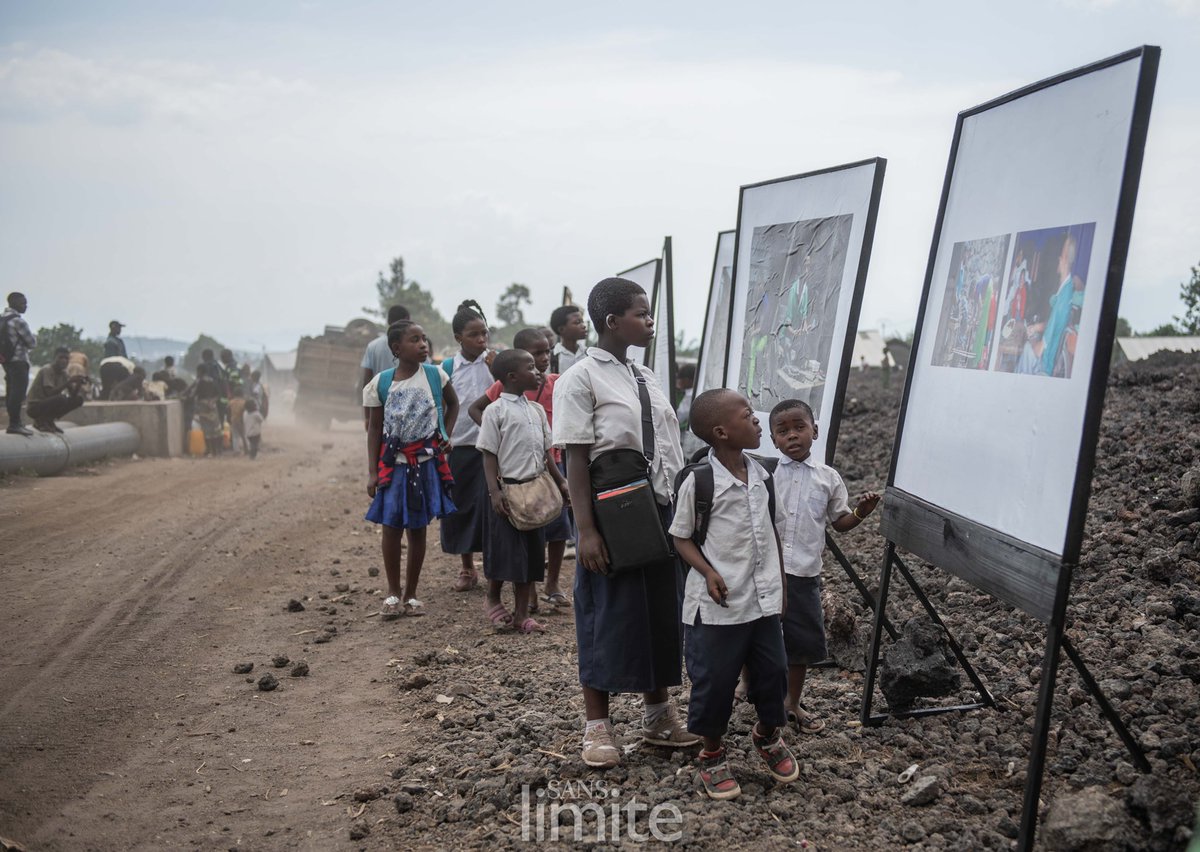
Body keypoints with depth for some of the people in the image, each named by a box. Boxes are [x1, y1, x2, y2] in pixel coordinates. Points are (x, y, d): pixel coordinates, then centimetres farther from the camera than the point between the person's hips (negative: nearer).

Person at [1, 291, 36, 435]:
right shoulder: (18, 321, -15)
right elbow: (32, 343, -11)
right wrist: (32, 337, 9)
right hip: (18, 360, -9)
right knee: (18, 392, -9)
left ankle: (15, 422, 20)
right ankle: (14, 424, -12)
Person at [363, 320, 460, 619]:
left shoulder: (435, 374, -4)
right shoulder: (380, 382, -5)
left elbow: (453, 404, 15)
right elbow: (375, 428, 1)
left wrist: (445, 436, 4)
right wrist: (372, 472, -3)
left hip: (426, 461, 1)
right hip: (393, 462, 0)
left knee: (417, 529, 7)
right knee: (391, 527, 1)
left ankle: (411, 594, 19)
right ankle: (393, 593, 17)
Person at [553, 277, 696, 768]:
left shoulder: (645, 378, 12)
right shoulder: (581, 379, -10)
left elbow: (669, 451, 14)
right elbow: (576, 458, -14)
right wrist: (585, 530, -19)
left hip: (660, 510, 7)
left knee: (662, 611, 12)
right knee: (608, 615, 1)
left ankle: (657, 714, 27)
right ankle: (597, 726, 14)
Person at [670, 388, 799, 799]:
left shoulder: (761, 475, 4)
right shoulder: (699, 482, -14)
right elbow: (681, 537, -6)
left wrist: (780, 586, 13)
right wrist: (708, 573, -20)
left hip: (764, 600, 6)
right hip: (717, 605, -5)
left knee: (773, 672, 14)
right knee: (715, 680, 4)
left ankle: (767, 735, 41)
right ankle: (713, 757, 25)